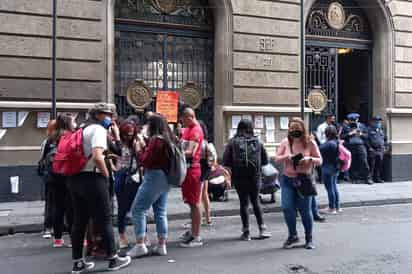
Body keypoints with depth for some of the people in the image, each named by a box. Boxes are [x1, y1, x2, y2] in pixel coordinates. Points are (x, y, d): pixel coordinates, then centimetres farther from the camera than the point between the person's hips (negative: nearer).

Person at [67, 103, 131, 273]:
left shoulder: (82, 129, 19)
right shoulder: (98, 129, -10)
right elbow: (97, 157, -24)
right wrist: (106, 174, -10)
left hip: (75, 178, 9)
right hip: (92, 179, -9)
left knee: (79, 221, 12)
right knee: (104, 220, 1)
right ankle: (113, 259, 11)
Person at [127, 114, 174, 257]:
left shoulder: (156, 139, -14)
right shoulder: (168, 139, 12)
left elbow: (145, 161, -14)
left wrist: (140, 148, 1)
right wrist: (145, 147, 8)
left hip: (154, 177, -9)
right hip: (165, 178, 9)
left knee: (138, 209, -3)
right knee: (161, 212, 10)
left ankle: (140, 245, -5)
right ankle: (162, 246, 13)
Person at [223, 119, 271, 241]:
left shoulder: (233, 142, -5)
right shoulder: (257, 142, 0)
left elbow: (226, 162, -8)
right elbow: (265, 160, 3)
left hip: (239, 177, -1)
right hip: (255, 176, 1)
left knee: (244, 203, 7)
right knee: (256, 201, 16)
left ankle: (246, 232, 9)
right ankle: (262, 228, 14)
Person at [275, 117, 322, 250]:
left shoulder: (310, 142, -5)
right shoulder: (285, 142, 0)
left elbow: (319, 160, 0)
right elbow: (277, 158, 4)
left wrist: (309, 159, -20)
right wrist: (286, 156, -15)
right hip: (287, 180, 2)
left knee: (305, 210, 5)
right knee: (287, 208, -7)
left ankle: (309, 239, 25)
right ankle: (293, 236, 15)